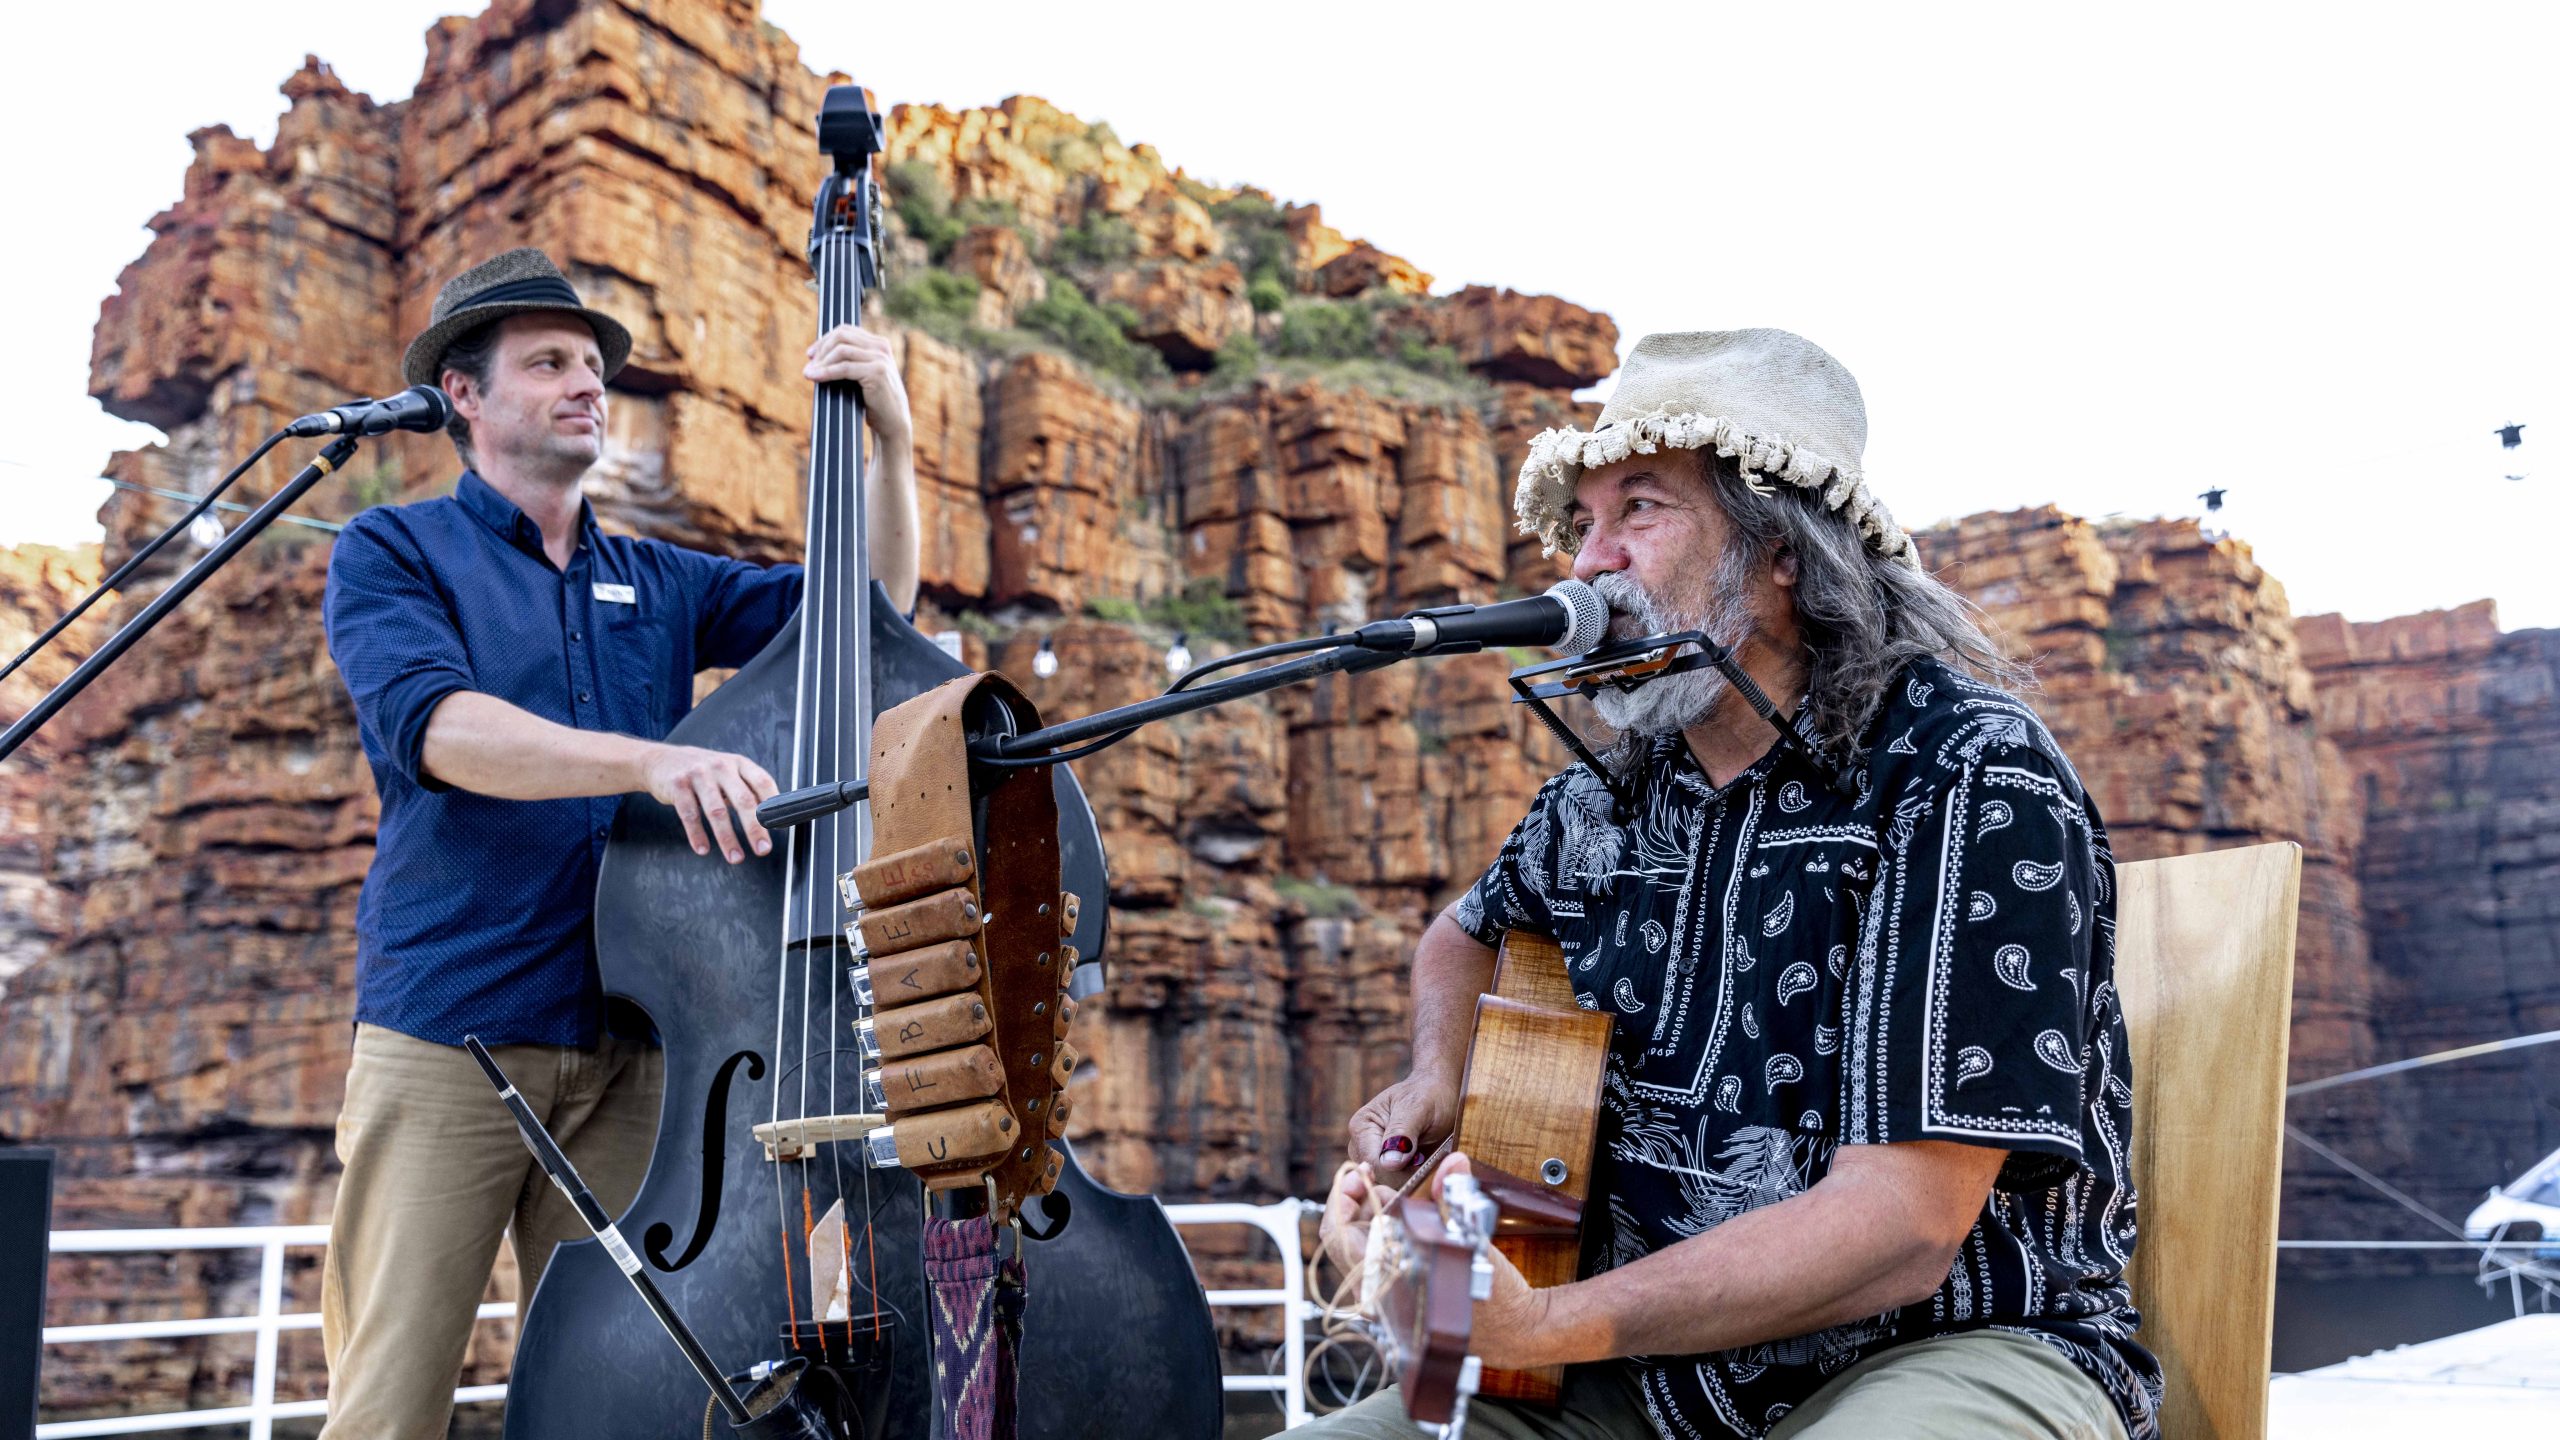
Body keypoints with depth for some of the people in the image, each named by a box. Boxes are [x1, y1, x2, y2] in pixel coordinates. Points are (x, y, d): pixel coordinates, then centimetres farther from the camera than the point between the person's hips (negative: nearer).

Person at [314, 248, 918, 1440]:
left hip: (624, 1054, 4)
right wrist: (653, 760, -30)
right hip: (443, 1038, -4)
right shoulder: (396, 551, 5)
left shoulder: (655, 582, 19)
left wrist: (890, 444, -3)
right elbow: (431, 725, -15)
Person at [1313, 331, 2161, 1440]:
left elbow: (1901, 1227, -23)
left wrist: (1542, 1327, -29)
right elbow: (1471, 933, 31)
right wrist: (1437, 1078, 9)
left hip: (1956, 1346, -5)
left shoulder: (1971, 777, -15)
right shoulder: (1609, 797, 7)